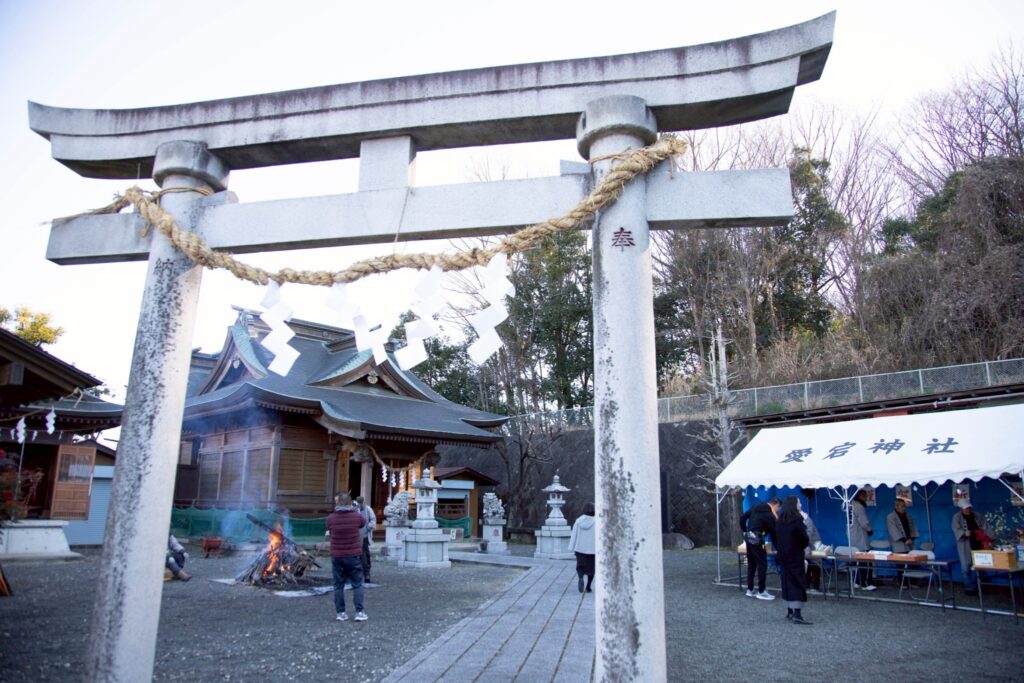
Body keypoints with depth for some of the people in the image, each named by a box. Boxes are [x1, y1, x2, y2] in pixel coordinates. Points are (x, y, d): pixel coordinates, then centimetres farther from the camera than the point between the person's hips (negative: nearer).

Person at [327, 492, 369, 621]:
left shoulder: (331, 518, -7)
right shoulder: (357, 516, -9)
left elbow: (330, 531, 11)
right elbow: (363, 523, 12)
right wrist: (355, 510, 22)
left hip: (336, 556, 1)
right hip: (353, 556, -1)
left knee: (338, 585, 11)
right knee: (357, 584, 7)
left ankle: (340, 612, 13)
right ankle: (359, 612, 4)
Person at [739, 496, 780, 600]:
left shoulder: (756, 507, 12)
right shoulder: (770, 515, -9)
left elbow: (742, 517, 12)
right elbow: (773, 533, -6)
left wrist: (744, 531, 18)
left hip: (748, 538, 8)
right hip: (756, 539, -8)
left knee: (751, 564, 15)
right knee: (762, 564, 0)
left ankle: (750, 590, 20)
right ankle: (761, 592, 4)